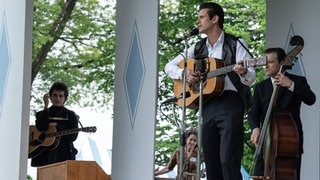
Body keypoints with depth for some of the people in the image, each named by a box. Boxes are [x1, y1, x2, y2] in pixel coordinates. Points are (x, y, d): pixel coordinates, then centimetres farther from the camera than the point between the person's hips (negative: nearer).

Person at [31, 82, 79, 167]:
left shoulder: (71, 115, 14)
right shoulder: (41, 114, 16)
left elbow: (73, 136, 2)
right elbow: (41, 128, -6)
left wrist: (56, 126, -1)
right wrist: (46, 106, -6)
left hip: (64, 155, 0)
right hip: (44, 155, 1)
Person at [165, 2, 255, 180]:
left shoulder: (236, 44, 1)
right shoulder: (198, 48, 17)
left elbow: (250, 79, -6)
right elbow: (169, 66, 19)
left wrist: (243, 72, -30)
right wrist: (183, 73, -2)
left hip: (230, 103, -6)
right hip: (207, 104, 6)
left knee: (228, 160, -15)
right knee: (211, 162, 5)